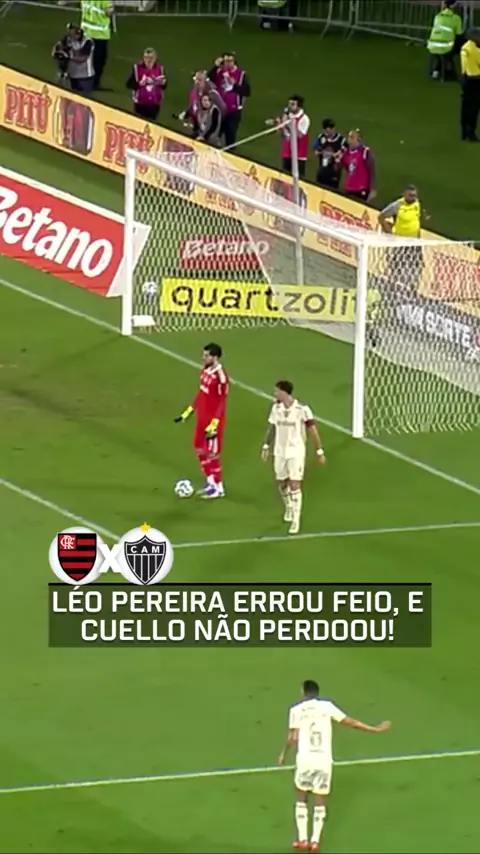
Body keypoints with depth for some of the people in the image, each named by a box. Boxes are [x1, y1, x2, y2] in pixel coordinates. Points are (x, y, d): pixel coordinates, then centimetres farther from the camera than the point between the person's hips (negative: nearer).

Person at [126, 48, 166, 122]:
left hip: (154, 104, 1)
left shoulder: (160, 69, 0)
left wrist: (163, 83, -13)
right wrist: (140, 83, -23)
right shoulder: (137, 68, -7)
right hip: (140, 103, -1)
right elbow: (129, 84, -7)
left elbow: (164, 87, 10)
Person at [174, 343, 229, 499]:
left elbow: (221, 402, -21)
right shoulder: (206, 370, 5)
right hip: (202, 418, 9)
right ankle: (211, 482, 30)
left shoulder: (220, 376, -22)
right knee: (200, 450, 16)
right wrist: (188, 413, 19)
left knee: (212, 453, 0)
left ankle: (218, 488, 13)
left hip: (212, 421, -9)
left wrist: (214, 424, -24)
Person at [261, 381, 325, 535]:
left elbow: (313, 431, -9)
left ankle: (295, 520, -5)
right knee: (282, 483, 14)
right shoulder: (276, 408, -1)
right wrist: (266, 447, 14)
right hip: (279, 452, 5)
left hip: (296, 452, -5)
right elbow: (271, 428, 13)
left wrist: (320, 452, -7)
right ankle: (289, 508, 41)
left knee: (295, 485, -10)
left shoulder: (302, 410, -17)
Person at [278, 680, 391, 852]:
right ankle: (315, 840, 7)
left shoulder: (296, 710, 0)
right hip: (324, 760, 1)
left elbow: (293, 738, -6)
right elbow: (350, 722, 6)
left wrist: (284, 754, 13)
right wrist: (375, 729, 14)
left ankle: (302, 839, 11)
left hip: (305, 760, -1)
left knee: (301, 799, 16)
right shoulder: (327, 706, 4)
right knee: (320, 802, 11)